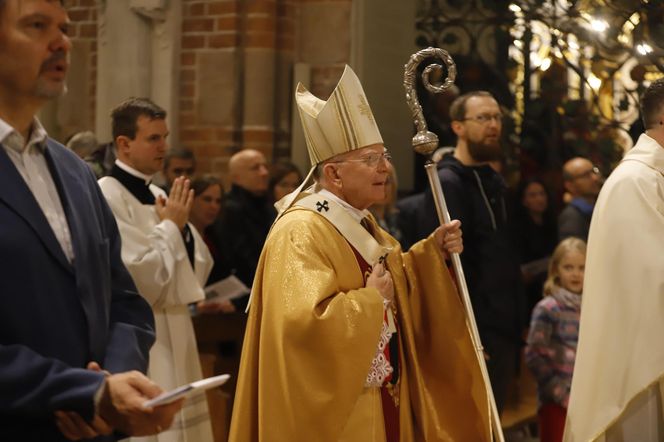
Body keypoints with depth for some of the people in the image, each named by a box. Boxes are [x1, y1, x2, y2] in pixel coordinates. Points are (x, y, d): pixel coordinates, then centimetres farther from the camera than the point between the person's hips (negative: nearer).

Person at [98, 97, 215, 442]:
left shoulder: (157, 195, 10)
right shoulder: (106, 197, -15)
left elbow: (199, 267, 11)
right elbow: (139, 279, -20)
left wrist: (181, 228, -5)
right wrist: (170, 227, -11)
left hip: (174, 339, 8)